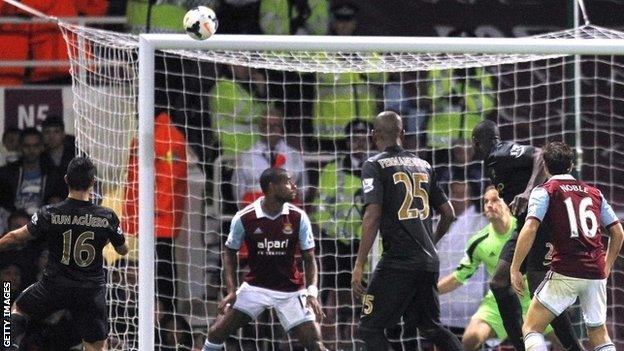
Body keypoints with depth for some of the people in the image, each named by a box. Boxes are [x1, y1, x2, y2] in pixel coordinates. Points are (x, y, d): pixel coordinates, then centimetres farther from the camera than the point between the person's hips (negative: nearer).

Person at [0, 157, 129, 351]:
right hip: (91, 290, 0)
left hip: (55, 285, 0)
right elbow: (123, 249, 7)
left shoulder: (50, 214, -12)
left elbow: (16, 238, -2)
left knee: (19, 308, 26)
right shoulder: (107, 217, -8)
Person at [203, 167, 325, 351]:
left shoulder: (298, 218, -10)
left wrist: (312, 293, -17)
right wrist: (231, 291, -7)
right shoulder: (244, 218, -12)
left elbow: (309, 258, -3)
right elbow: (229, 252, 3)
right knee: (217, 332, -6)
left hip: (291, 291, 0)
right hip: (255, 286, 0)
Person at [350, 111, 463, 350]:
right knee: (430, 327, 20)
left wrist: (359, 266, -15)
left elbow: (372, 216, -14)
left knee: (370, 327, 1)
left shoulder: (374, 166, -3)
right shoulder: (423, 165, 15)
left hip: (398, 260, -6)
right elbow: (448, 214, 18)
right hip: (429, 262, 6)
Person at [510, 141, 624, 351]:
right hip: (596, 273, 5)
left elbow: (530, 229, -13)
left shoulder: (545, 191, 1)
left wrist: (514, 269, -10)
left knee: (531, 328, 2)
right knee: (599, 334, 17)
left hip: (566, 273, -5)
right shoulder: (594, 192, 15)